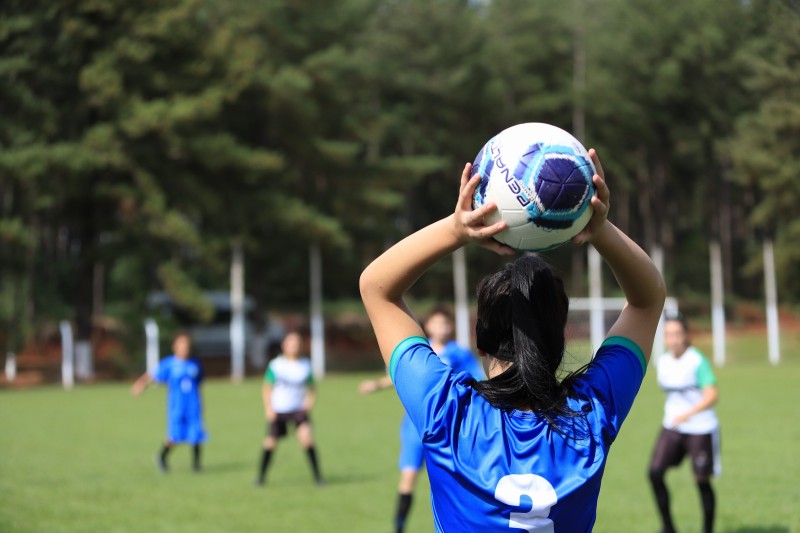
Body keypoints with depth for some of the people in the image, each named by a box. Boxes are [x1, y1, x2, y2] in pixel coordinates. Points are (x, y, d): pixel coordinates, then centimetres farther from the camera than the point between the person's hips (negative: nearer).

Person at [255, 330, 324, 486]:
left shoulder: (305, 365, -1)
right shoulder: (276, 365, -6)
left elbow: (312, 387, 11)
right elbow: (266, 387, 2)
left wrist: (310, 401, -8)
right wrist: (268, 407, -8)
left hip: (299, 409, 0)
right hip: (278, 410, 0)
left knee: (306, 438, -20)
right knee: (270, 443, 1)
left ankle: (317, 476, -12)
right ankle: (261, 476, 23)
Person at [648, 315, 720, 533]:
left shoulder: (697, 362, -15)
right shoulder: (662, 362, 5)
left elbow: (711, 396, -23)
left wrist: (687, 414, -34)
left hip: (700, 429, -6)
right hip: (672, 427, 6)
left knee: (702, 480, 1)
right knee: (655, 472, -9)